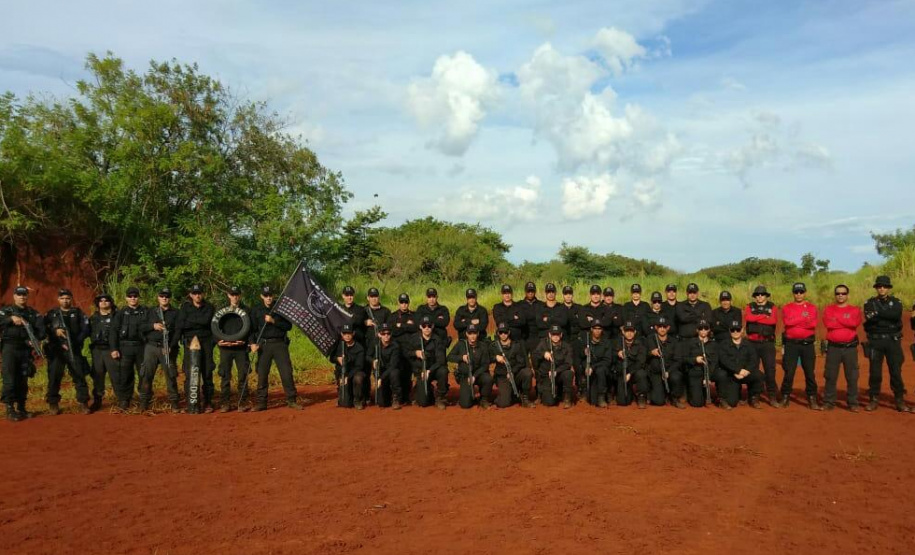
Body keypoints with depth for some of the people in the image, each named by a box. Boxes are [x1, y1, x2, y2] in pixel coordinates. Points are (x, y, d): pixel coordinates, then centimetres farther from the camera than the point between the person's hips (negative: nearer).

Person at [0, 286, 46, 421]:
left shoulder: (34, 313, 14)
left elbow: (41, 328, -1)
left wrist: (38, 340, -19)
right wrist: (11, 319, -24)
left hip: (26, 349, 3)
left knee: (23, 380, 8)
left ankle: (21, 408, 16)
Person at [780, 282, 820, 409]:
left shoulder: (812, 307, 7)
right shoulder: (786, 308, 7)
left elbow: (813, 323, -10)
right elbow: (787, 322, -12)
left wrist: (795, 322, -10)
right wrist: (804, 318, -9)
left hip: (808, 344, 1)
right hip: (791, 344, -1)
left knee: (810, 372, 3)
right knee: (789, 372, -1)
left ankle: (812, 399, 10)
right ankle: (785, 398, 8)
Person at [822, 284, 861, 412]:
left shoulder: (855, 310, 6)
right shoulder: (828, 309, 7)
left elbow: (855, 323, -14)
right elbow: (828, 324, -11)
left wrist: (837, 319, -8)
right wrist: (847, 322, -8)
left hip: (850, 347, 0)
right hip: (833, 347, 0)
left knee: (852, 376, 2)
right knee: (830, 375, 3)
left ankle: (853, 403, 10)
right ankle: (828, 402, 9)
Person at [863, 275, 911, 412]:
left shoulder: (896, 302, 7)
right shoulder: (870, 303, 5)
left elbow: (896, 314, -16)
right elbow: (869, 318, -14)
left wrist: (878, 313, -18)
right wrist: (888, 320, -19)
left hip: (893, 341, 0)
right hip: (875, 341, 0)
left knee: (896, 371, 1)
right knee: (875, 372, 2)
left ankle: (900, 401, 8)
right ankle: (873, 400, 9)